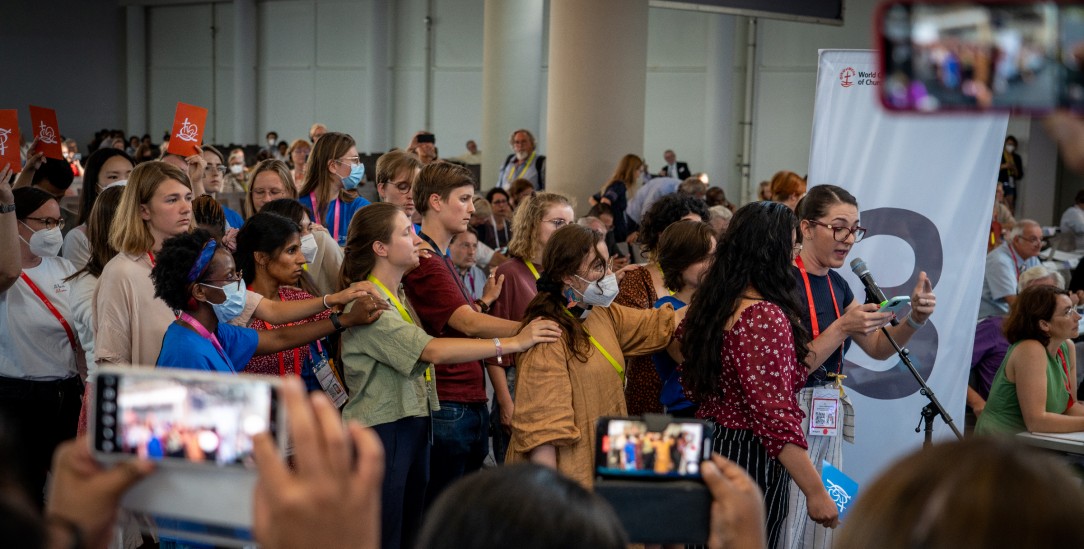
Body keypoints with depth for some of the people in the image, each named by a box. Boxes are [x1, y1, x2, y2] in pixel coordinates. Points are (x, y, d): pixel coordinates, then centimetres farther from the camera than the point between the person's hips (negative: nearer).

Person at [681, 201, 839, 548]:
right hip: (750, 461, -9)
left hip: (709, 450, 9)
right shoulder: (766, 317, -20)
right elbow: (775, 417, -24)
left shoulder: (710, 307, 7)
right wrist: (816, 492, -21)